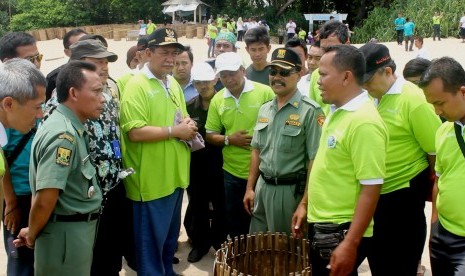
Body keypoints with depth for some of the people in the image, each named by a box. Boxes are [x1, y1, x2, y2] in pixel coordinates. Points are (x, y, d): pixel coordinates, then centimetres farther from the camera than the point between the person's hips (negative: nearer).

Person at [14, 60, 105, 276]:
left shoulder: (71, 128, 8)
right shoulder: (63, 135, -23)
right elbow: (44, 200, -26)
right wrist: (32, 236, -9)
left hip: (77, 230, 9)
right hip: (66, 234, -9)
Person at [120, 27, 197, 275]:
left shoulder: (173, 84, 12)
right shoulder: (136, 86, -15)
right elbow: (135, 132, -23)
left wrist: (188, 126, -1)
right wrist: (174, 131, -19)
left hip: (175, 175, 8)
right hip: (151, 180, -8)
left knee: (170, 236, 22)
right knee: (151, 240, 5)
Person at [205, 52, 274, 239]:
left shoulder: (264, 92, -8)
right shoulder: (217, 100, 3)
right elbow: (210, 135, 7)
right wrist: (229, 140, -11)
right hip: (232, 172, 3)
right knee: (235, 223, 16)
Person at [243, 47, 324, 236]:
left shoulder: (310, 111, -14)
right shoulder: (264, 109, 8)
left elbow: (314, 160, -15)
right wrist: (250, 188, 11)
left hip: (291, 189, -6)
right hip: (262, 186, 6)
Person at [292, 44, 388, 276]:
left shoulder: (364, 122, -23)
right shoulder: (337, 111, 6)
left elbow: (371, 189, -24)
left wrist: (351, 244, -24)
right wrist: (305, 204, 18)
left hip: (342, 231, -9)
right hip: (320, 224, 9)